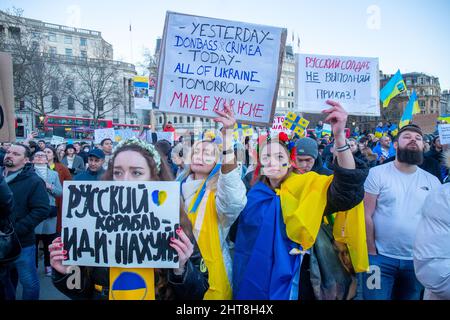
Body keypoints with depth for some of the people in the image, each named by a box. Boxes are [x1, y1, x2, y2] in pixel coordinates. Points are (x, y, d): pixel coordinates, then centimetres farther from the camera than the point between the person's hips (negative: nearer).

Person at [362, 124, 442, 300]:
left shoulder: (432, 181, 6)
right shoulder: (377, 173, -7)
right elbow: (366, 215, -8)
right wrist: (372, 251, -8)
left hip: (417, 261, 4)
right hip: (381, 258, -4)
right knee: (375, 297, 3)